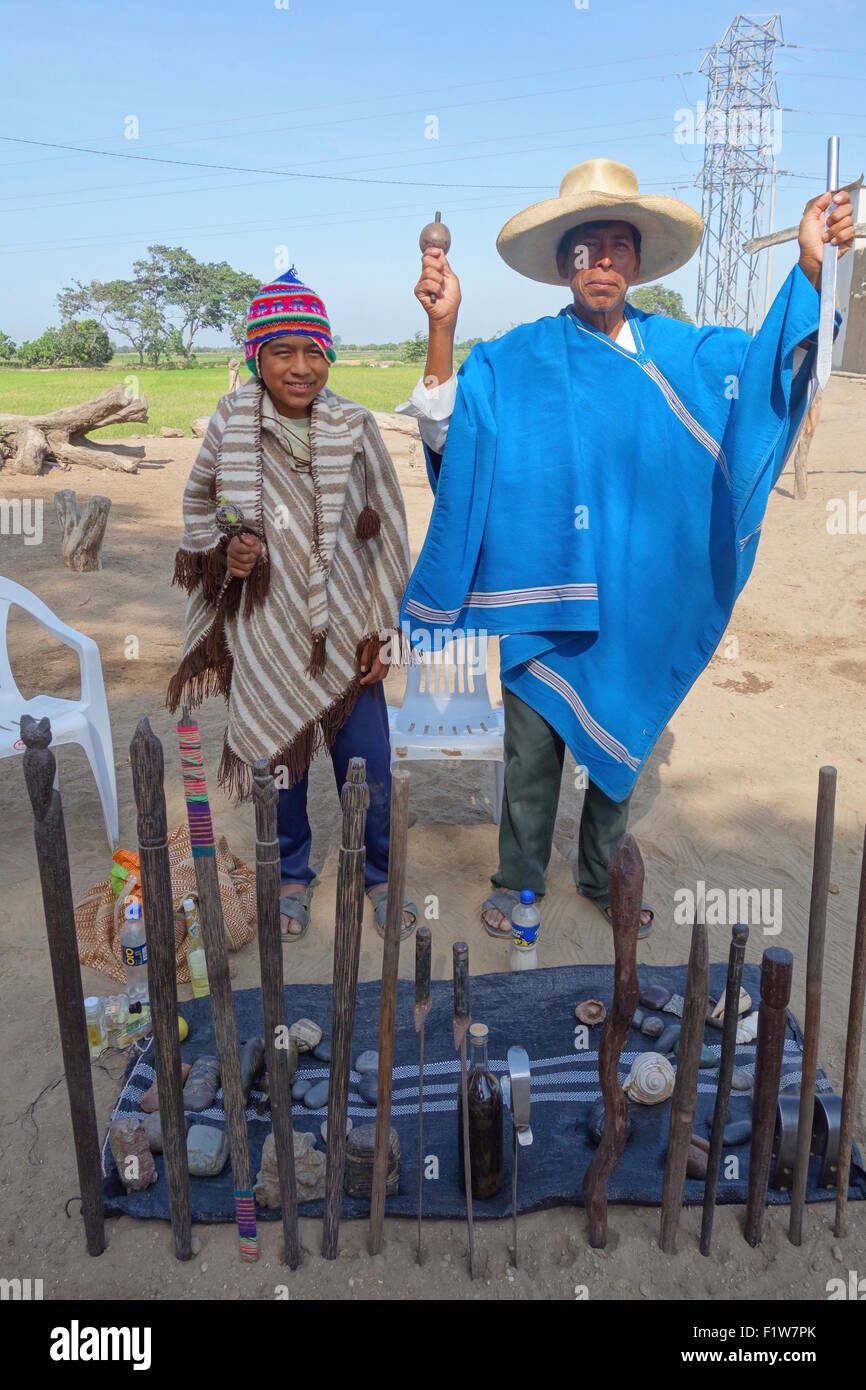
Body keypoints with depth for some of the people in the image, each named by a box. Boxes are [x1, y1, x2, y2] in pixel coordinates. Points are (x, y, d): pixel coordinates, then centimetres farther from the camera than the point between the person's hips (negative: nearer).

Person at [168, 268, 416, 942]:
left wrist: (381, 631, -2)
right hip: (266, 636, 1)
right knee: (280, 760, 13)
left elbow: (389, 531, 0)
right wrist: (224, 550, -8)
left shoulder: (355, 426, -5)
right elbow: (198, 505, 13)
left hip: (346, 633, 0)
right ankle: (293, 876, 38)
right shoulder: (231, 426, -4)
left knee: (369, 769, 6)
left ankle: (378, 876, 33)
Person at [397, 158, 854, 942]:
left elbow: (772, 369, -7)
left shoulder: (681, 353, 3)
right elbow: (446, 429, -12)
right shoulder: (515, 361, -3)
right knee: (532, 746, 7)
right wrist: (442, 327, -25)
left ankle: (602, 873, 38)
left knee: (622, 739, 17)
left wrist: (811, 271, -22)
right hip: (541, 590, -2)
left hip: (638, 598, 3)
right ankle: (518, 882, 29)